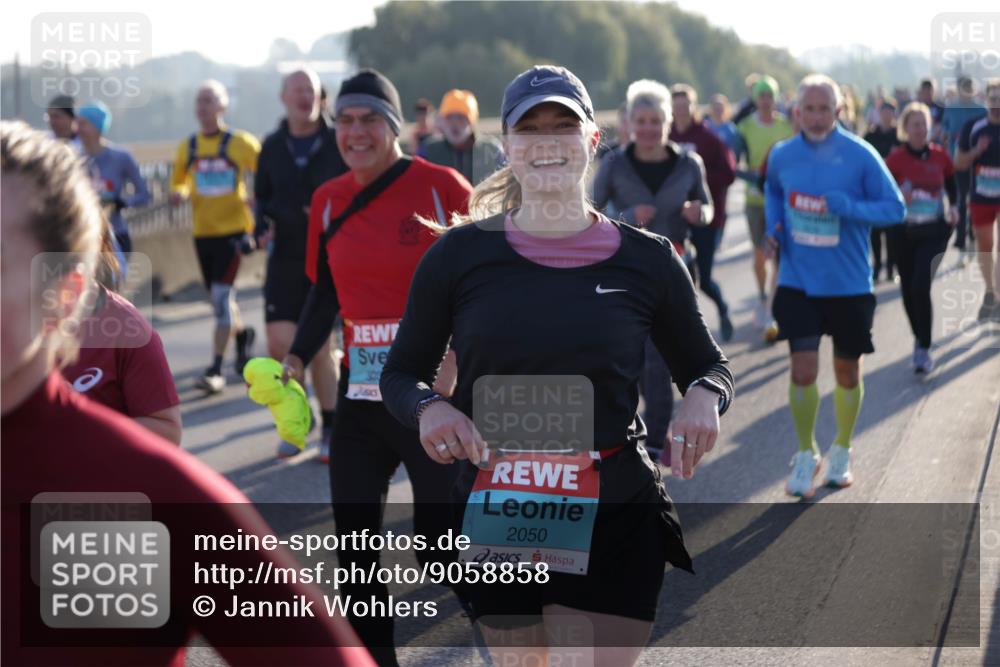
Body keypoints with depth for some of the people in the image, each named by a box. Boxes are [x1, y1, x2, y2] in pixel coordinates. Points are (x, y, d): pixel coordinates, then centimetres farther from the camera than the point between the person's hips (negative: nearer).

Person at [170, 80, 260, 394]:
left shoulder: (240, 143, -6)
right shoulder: (188, 146, 6)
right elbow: (179, 180, 18)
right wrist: (178, 192, -4)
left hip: (234, 229, -5)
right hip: (202, 232, 5)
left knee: (222, 295, -14)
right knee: (218, 298, 14)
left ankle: (216, 369, -11)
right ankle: (242, 333, 46)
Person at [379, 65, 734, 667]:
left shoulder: (647, 261, 0)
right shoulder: (459, 256, -1)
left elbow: (707, 364, 12)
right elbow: (401, 373, 7)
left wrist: (705, 395, -11)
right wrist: (427, 407, -16)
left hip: (616, 523, -2)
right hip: (494, 519, 2)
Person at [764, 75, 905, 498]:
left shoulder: (861, 156, -11)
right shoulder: (782, 155, -1)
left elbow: (895, 208, -9)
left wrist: (844, 206, -24)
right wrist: (773, 228, 1)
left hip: (849, 284, -1)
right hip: (798, 283, 1)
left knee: (847, 372, 13)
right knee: (803, 370, -9)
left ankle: (841, 452, 34)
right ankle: (806, 454, 12)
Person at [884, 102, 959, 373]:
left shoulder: (940, 156, -1)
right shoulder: (895, 159, -6)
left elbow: (952, 186, 14)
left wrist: (953, 207, -3)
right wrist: (898, 197, -24)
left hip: (934, 231, -1)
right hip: (903, 231, 1)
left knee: (921, 287, -15)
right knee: (908, 289, 10)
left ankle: (923, 349, -7)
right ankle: (919, 338, 34)